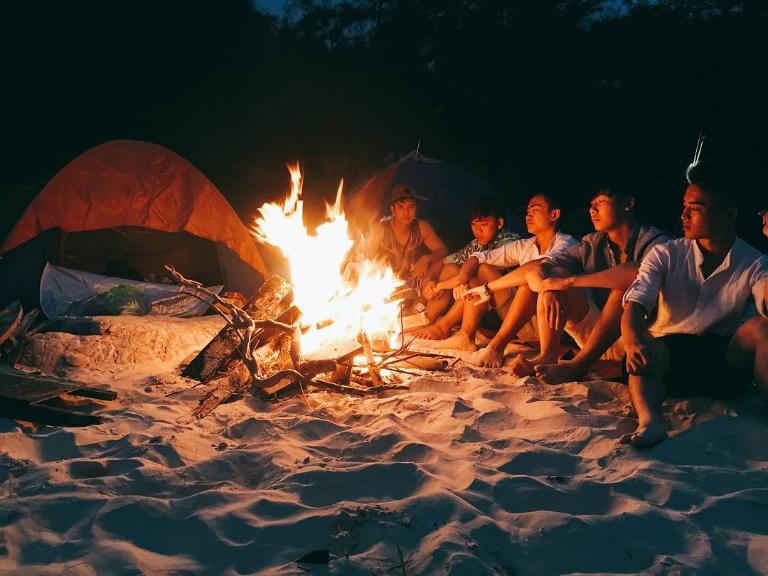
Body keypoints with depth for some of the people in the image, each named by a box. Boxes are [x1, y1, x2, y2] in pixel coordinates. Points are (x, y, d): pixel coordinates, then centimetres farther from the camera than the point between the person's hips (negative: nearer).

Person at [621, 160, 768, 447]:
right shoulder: (665, 256, 1)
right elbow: (635, 304, -15)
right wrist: (632, 342, -36)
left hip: (723, 363, 0)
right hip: (668, 352, 0)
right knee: (647, 349, -34)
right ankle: (649, 421, -58)